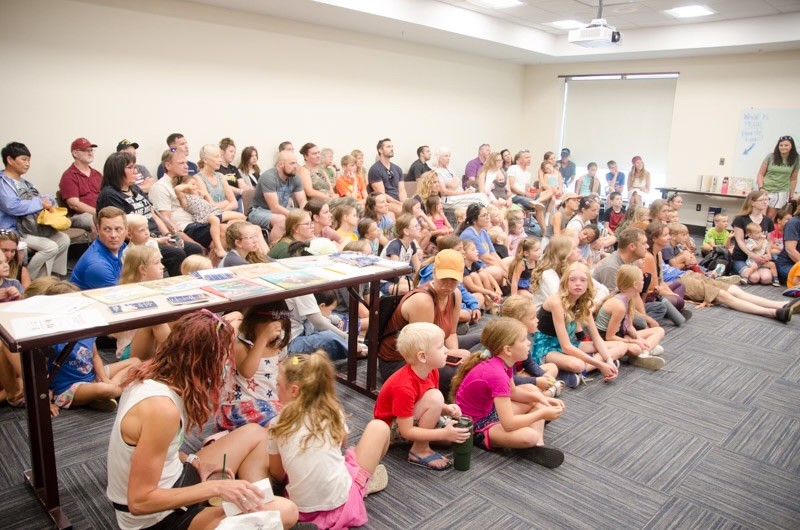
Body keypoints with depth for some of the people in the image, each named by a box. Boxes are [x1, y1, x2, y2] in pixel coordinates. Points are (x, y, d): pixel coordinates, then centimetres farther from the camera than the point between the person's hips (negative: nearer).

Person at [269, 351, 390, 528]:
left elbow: (277, 475, 6)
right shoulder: (333, 412, -5)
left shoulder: (280, 425, -6)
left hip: (302, 508, 2)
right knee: (379, 427, 12)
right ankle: (366, 481, 27)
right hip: (342, 501, -1)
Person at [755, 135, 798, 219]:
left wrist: (791, 194, 10)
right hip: (766, 190, -1)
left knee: (770, 216, 1)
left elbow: (793, 179, 10)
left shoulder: (795, 160, 3)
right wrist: (761, 188, -11)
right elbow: (760, 174, 0)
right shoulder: (770, 157, -2)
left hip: (781, 192, 1)